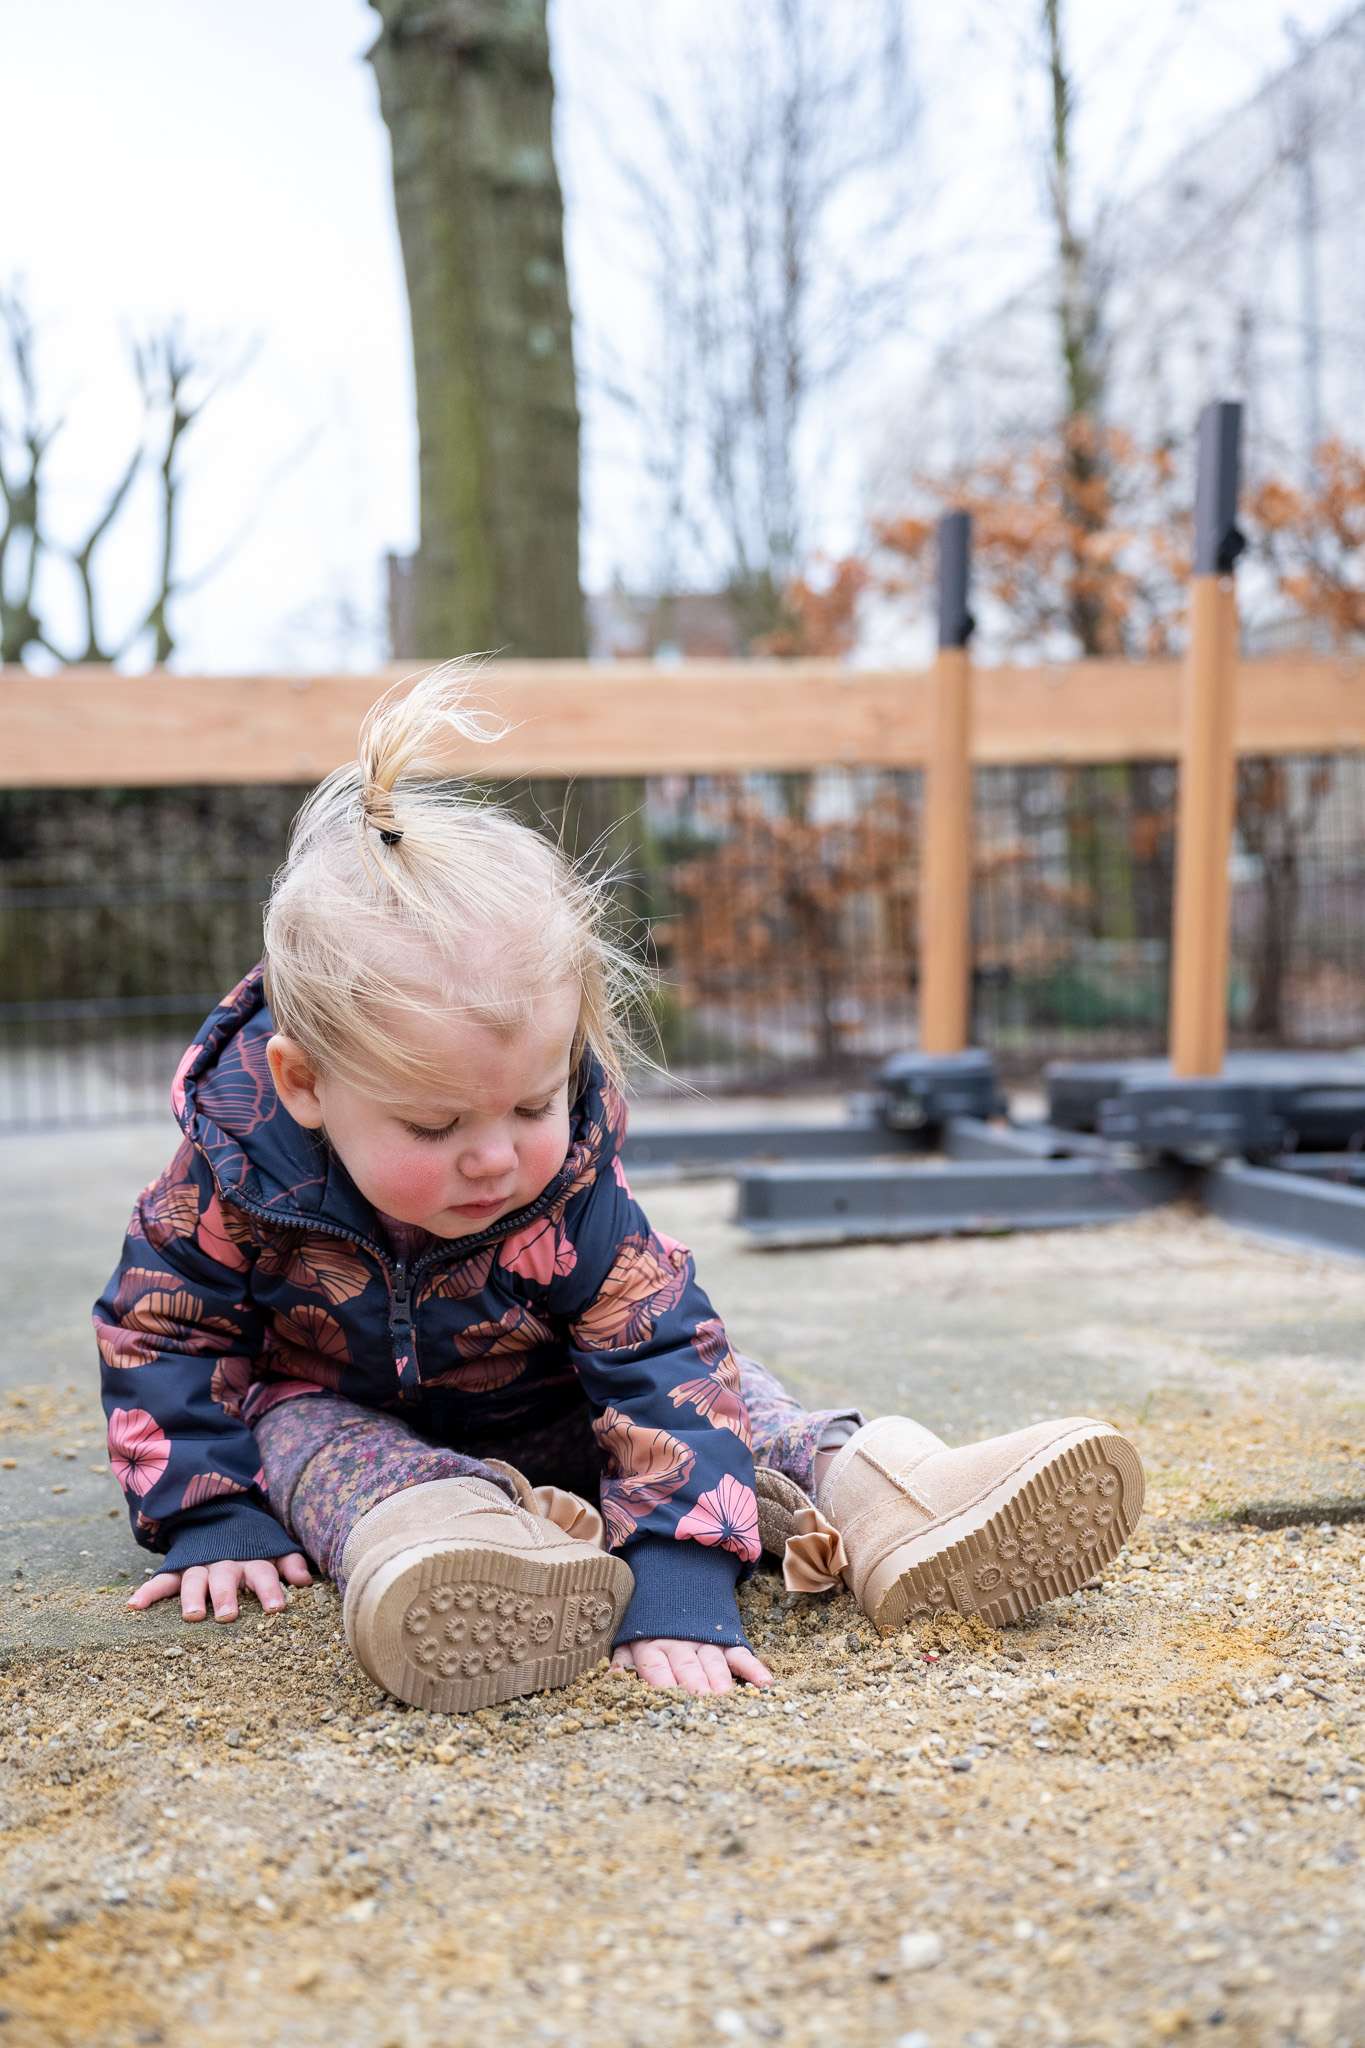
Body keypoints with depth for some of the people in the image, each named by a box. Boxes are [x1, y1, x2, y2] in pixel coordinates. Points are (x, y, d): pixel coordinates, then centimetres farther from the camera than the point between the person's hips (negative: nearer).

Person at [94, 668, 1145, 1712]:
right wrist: (214, 1517, -19)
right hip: (342, 1402, -2)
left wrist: (677, 1583, -49)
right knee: (303, 1436, -33)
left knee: (691, 1375, -16)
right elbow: (161, 1331, -13)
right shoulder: (235, 1169, -29)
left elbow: (663, 1356, -37)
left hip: (539, 1410, 2)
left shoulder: (572, 1181, -29)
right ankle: (441, 1530, -60)